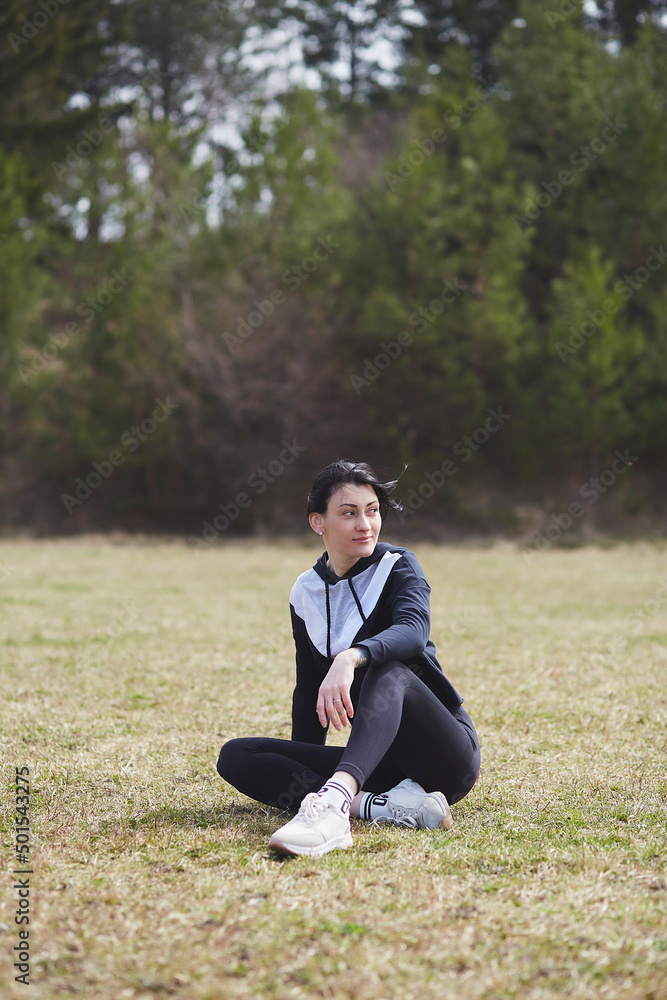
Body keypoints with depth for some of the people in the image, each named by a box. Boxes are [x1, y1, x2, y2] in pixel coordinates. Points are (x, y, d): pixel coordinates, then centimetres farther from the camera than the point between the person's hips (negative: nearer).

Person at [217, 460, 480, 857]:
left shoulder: (398, 567, -4)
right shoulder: (306, 593, 10)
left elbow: (413, 631, -27)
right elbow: (310, 692, 18)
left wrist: (350, 658, -46)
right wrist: (298, 776, 9)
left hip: (447, 759, -5)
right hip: (383, 766, 5)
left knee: (388, 671, -34)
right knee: (235, 756, -12)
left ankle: (335, 798, -60)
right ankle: (381, 806, -33)